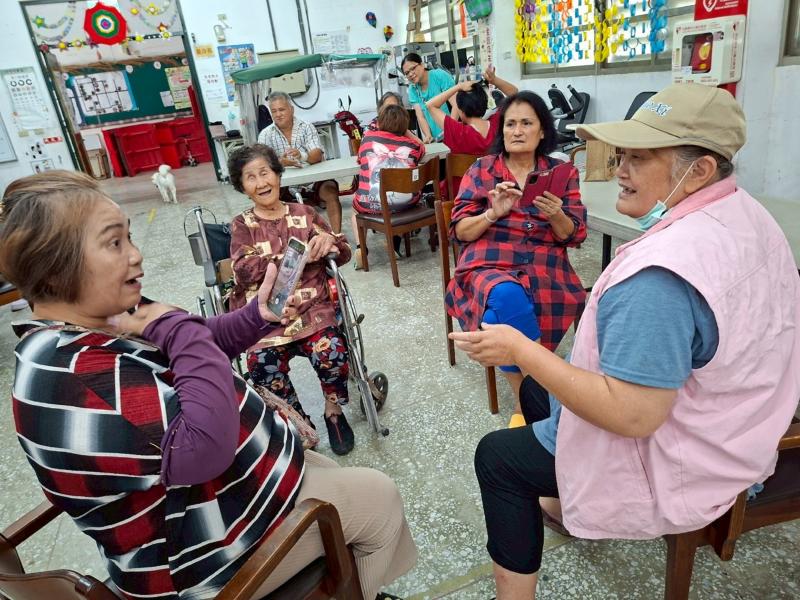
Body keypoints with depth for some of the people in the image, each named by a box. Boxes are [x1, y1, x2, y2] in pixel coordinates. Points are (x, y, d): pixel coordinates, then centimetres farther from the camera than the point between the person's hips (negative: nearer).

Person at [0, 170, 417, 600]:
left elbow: (192, 349, 8)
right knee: (380, 499, 5)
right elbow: (203, 447, -40)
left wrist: (257, 316, -8)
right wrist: (175, 329, -30)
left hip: (225, 479, 9)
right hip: (213, 545, -9)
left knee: (338, 477, 25)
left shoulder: (100, 324, -3)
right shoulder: (74, 373, -34)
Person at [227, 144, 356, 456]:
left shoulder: (304, 213, 14)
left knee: (331, 353, -27)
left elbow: (344, 255, 13)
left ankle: (334, 411, 4)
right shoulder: (242, 224, 12)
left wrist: (329, 240, -10)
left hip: (312, 306, 1)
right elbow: (244, 270, -5)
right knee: (263, 366, -26)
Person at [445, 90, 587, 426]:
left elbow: (573, 236, 7)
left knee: (505, 316, -33)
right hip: (489, 265, 0)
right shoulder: (482, 169, 11)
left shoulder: (562, 171, 14)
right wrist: (493, 213, -14)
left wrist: (556, 215, -15)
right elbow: (460, 231, 4)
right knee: (507, 297, -36)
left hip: (544, 268, 1)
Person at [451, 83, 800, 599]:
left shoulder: (659, 275, -36)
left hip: (674, 467, -9)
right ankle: (561, 501, 45)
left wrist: (520, 350, -27)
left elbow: (632, 417, -34)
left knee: (496, 455, 8)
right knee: (538, 390, 24)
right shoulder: (750, 215, -3)